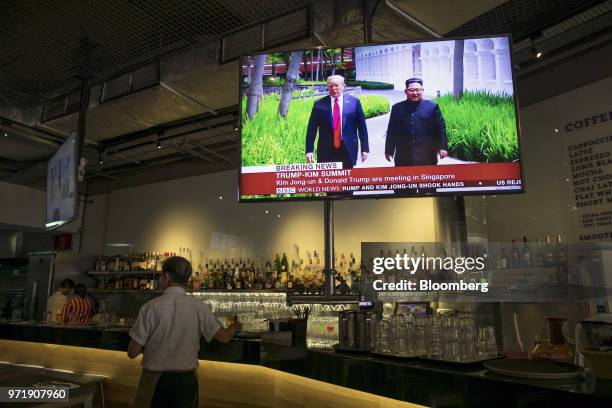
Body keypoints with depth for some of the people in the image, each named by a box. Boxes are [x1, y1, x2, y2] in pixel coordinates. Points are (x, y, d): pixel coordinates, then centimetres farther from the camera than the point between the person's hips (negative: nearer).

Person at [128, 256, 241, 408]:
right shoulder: (199, 307, -11)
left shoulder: (150, 307, -15)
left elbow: (132, 352, -11)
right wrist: (234, 327, 13)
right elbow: (224, 337, -9)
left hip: (155, 380, -1)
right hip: (187, 380, 2)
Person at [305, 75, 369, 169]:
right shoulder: (319, 104, 3)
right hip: (326, 152, 0)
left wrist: (364, 149, 3)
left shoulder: (354, 102, 3)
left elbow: (362, 126, 5)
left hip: (348, 151, 0)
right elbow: (311, 129, 3)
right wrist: (309, 150, -4)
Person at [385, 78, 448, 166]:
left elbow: (441, 128, 3)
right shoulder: (397, 108, 7)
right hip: (403, 158, 1)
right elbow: (391, 132, 8)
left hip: (426, 157, -1)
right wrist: (389, 151, 6)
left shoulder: (432, 107, 4)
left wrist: (442, 147, -5)